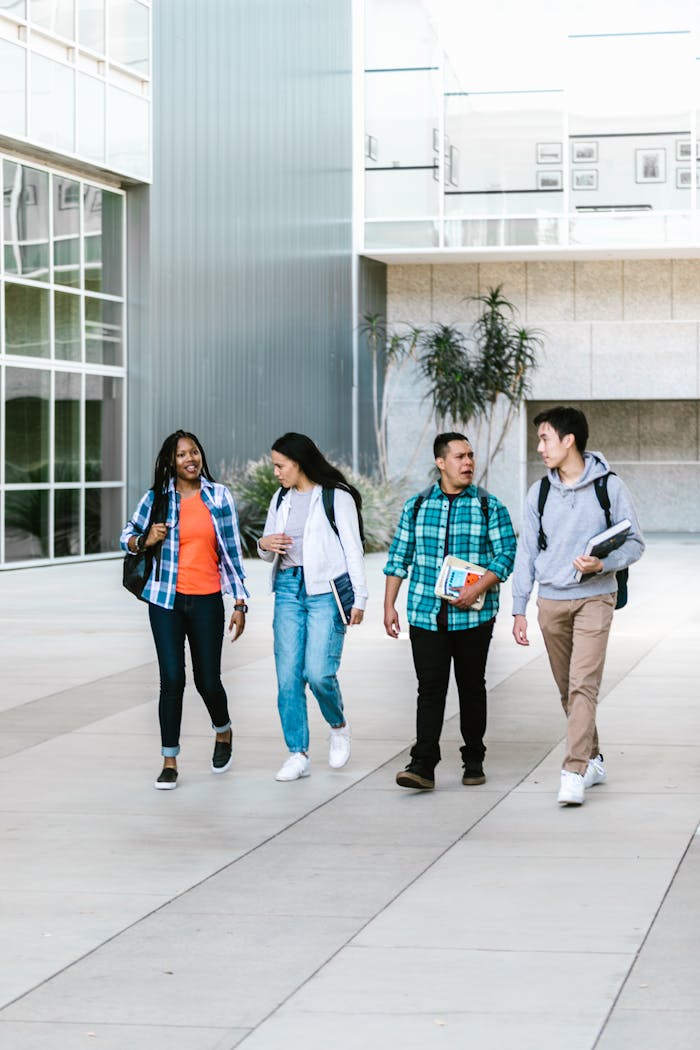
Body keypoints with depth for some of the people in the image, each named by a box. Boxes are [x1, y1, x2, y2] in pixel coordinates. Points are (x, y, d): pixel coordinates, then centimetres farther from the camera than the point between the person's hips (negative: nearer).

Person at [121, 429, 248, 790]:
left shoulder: (219, 496, 3)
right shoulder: (156, 497, 2)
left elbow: (232, 552, 4)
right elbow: (127, 534, 14)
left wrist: (240, 603, 1)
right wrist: (144, 540, -9)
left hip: (207, 600, 0)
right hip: (167, 600, 0)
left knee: (207, 680, 4)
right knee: (172, 679, -7)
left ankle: (223, 731, 36)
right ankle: (170, 761, 3)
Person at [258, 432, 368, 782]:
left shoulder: (337, 497, -4)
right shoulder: (281, 498, 15)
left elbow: (353, 549, -3)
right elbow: (270, 553, 22)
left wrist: (360, 598, -6)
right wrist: (264, 544, -2)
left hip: (326, 591, -6)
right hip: (288, 589, 6)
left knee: (319, 672, -14)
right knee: (288, 675, 0)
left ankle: (338, 726, 16)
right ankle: (298, 754, 6)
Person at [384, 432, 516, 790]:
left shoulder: (489, 507, 3)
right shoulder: (416, 506, 9)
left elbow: (505, 555, -3)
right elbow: (399, 557, 11)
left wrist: (477, 588, -17)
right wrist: (389, 605, 5)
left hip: (473, 616, -1)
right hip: (426, 615, 1)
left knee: (471, 687, 8)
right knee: (430, 689, -5)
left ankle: (474, 761, 19)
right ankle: (423, 764, -8)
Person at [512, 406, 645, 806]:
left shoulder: (610, 486, -5)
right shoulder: (539, 493, 7)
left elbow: (635, 542, -2)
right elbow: (527, 552, 11)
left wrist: (602, 565, -21)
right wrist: (519, 610, 8)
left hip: (594, 598, -4)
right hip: (551, 602, 5)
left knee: (583, 684, -14)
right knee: (567, 688, 10)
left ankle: (574, 773, -17)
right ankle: (593, 760, 24)